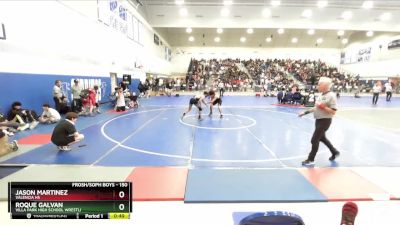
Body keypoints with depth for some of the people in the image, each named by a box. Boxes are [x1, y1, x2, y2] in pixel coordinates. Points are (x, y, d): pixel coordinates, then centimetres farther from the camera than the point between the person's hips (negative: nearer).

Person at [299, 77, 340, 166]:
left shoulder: (331, 96, -17)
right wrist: (305, 112, 14)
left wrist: (323, 107, -27)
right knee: (322, 138, 23)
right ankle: (335, 152, 43)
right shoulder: (321, 95, 8)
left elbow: (333, 111, -20)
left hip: (325, 121, -9)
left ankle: (310, 159, 7)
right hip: (319, 120, 9)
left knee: (314, 140, -5)